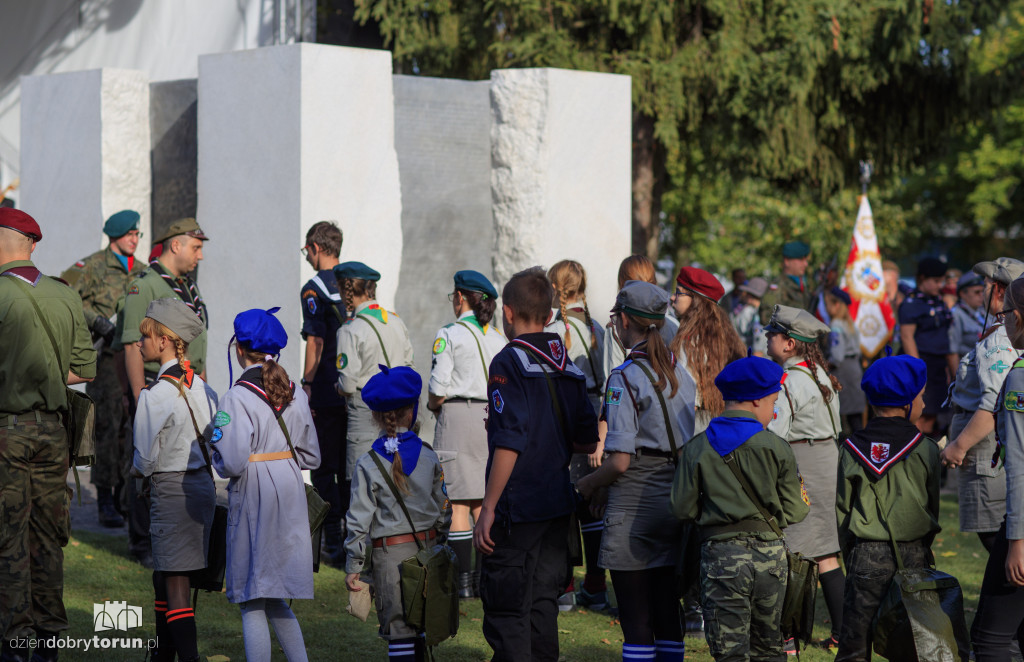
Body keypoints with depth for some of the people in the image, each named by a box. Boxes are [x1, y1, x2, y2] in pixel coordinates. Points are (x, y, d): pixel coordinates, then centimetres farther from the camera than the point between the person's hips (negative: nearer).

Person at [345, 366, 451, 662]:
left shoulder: (367, 465, -9)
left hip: (389, 554, -4)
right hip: (427, 547, 4)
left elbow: (359, 520, -8)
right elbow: (443, 509, 8)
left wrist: (353, 566, -3)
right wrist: (438, 545, 22)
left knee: (399, 626, -3)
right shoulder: (429, 458, 1)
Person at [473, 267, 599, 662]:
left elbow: (508, 444, -19)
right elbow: (588, 443, 11)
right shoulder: (568, 369, 8)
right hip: (557, 507, 7)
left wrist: (488, 509, -15)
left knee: (505, 614, -3)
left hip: (517, 508, -7)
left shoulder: (508, 364, -12)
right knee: (542, 607, 13)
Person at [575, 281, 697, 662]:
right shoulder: (680, 372, 8)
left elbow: (620, 461, -18)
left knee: (635, 620, -2)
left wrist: (587, 484, 2)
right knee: (667, 613, 12)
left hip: (635, 508, -7)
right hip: (674, 502, 7)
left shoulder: (625, 378, -14)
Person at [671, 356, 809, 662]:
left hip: (721, 556, -1)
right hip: (770, 555, 1)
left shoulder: (696, 448, -1)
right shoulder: (777, 448, -2)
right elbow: (793, 512, 0)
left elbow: (682, 508, -1)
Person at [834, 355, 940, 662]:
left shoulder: (851, 449, 0)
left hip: (865, 555, 0)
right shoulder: (924, 449, -2)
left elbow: (842, 509, 3)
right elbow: (932, 506, 7)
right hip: (913, 555, 0)